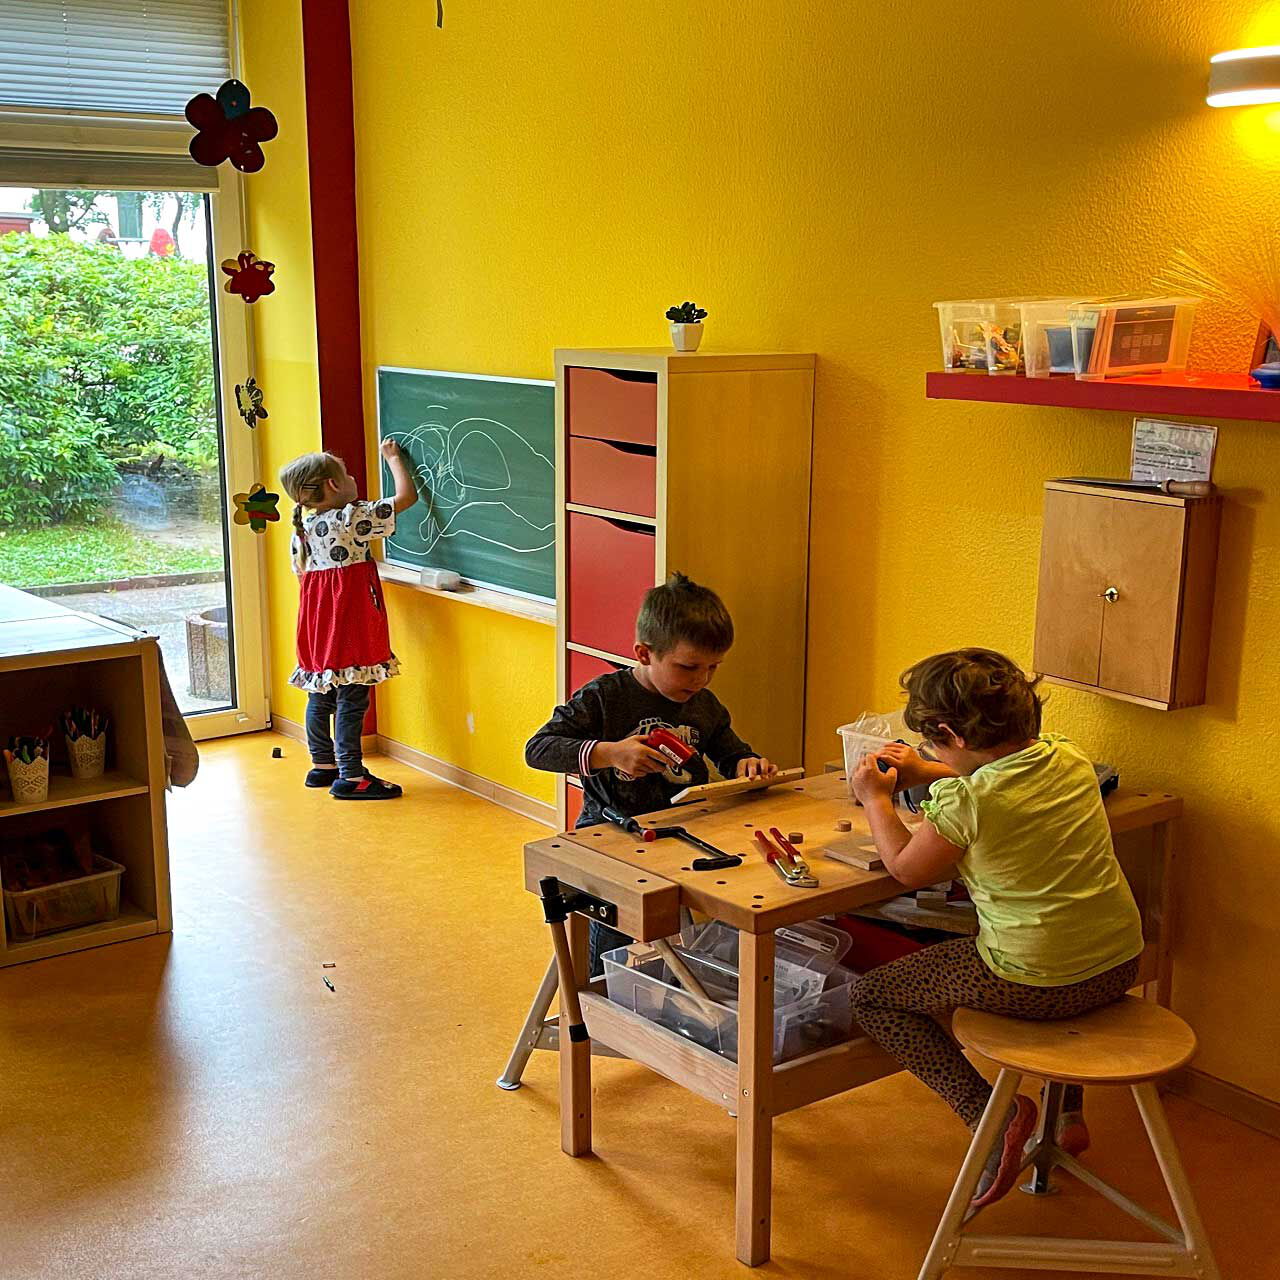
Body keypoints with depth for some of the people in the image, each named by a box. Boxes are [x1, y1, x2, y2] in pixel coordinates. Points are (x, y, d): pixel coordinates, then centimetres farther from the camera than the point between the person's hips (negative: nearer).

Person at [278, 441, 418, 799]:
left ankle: (322, 765, 28)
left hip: (317, 623, 8)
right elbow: (406, 496, -12)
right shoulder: (353, 518, -14)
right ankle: (350, 777, -1)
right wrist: (393, 457, 2)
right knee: (352, 699, -4)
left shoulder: (302, 528, 7)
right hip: (350, 622, -8)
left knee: (321, 696, 16)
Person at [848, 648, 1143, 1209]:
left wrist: (875, 798, 11)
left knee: (872, 995, 8)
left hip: (1034, 984, -7)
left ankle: (991, 1111, -4)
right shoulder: (1070, 759, 1)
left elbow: (906, 869, -2)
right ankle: (1068, 1109, 39)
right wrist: (926, 773, 23)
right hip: (1120, 965, 7)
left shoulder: (964, 801, -19)